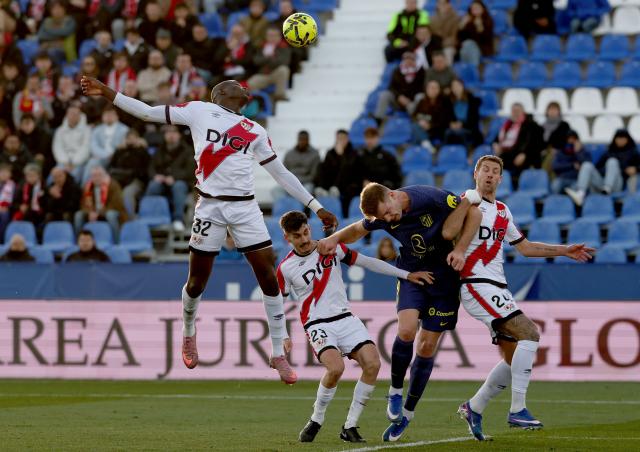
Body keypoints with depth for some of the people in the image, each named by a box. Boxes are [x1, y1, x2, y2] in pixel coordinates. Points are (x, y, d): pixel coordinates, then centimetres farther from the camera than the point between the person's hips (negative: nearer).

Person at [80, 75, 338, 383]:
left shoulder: (254, 132, 16)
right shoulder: (199, 111, 8)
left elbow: (280, 173, 20)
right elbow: (147, 113, 7)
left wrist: (316, 207, 17)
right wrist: (107, 93, 0)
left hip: (245, 207, 2)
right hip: (210, 206, -2)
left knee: (269, 276, -5)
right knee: (198, 280, 4)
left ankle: (278, 354, 4)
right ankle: (188, 334, 34)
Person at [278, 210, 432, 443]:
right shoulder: (285, 268, -2)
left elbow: (368, 262, 9)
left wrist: (406, 275, 8)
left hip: (345, 318, 3)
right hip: (318, 325, -3)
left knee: (372, 364, -19)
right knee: (336, 367, -30)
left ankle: (350, 426, -9)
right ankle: (315, 421, -7)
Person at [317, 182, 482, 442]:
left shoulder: (430, 198, -25)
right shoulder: (381, 218, -11)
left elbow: (474, 214, -12)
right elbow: (358, 230, 11)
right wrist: (335, 238, -8)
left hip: (443, 276, -2)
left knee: (427, 347, -1)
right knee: (406, 331, -23)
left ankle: (407, 412, 12)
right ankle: (395, 392, 1)